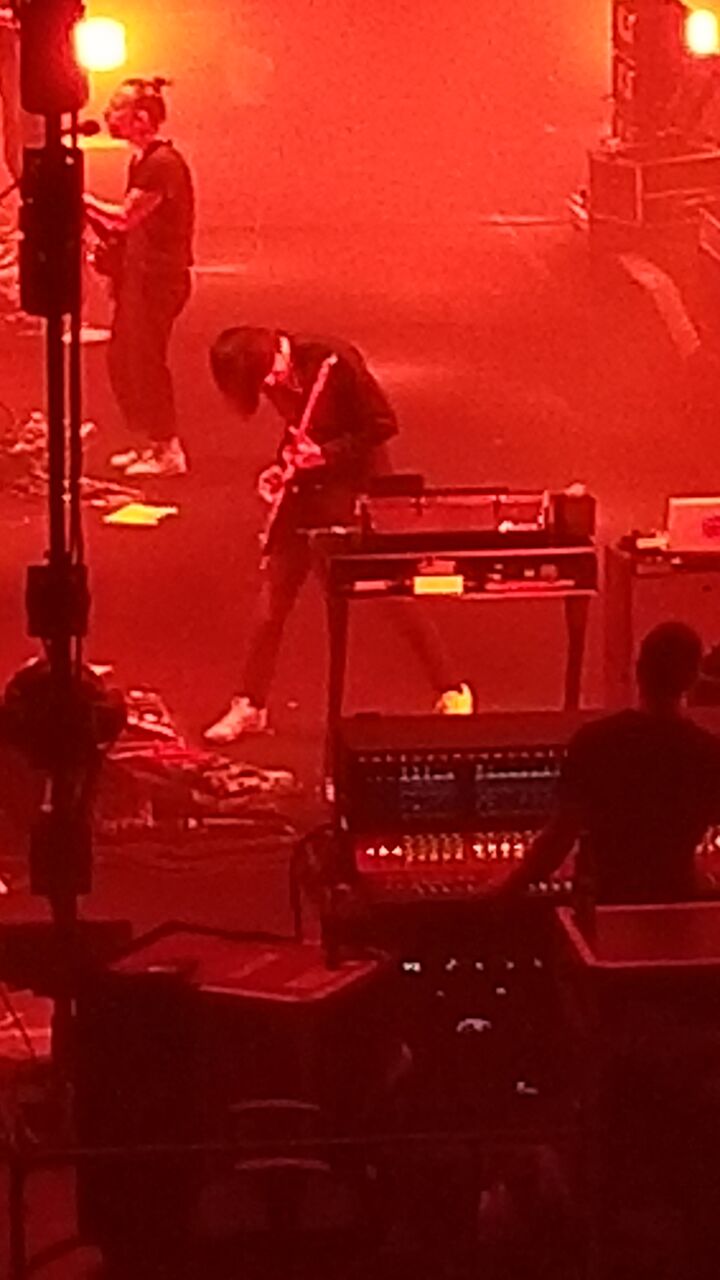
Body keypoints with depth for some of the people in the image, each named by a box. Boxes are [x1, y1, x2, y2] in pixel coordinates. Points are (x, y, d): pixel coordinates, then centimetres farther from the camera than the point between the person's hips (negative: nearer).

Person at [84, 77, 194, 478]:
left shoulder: (162, 164, -18)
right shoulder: (144, 161, 14)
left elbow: (122, 218, -25)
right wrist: (110, 247, 3)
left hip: (157, 279, -10)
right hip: (138, 277, 10)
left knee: (145, 363, -6)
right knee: (122, 362, 14)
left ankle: (168, 452, 2)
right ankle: (148, 444, 24)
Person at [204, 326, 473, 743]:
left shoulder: (334, 362, -23)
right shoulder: (276, 377, -5)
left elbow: (385, 425, -17)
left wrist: (326, 454, -24)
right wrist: (282, 468, -3)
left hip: (359, 490, -5)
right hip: (306, 492, 5)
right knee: (271, 605, 4)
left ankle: (452, 693, 14)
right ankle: (251, 706, 17)